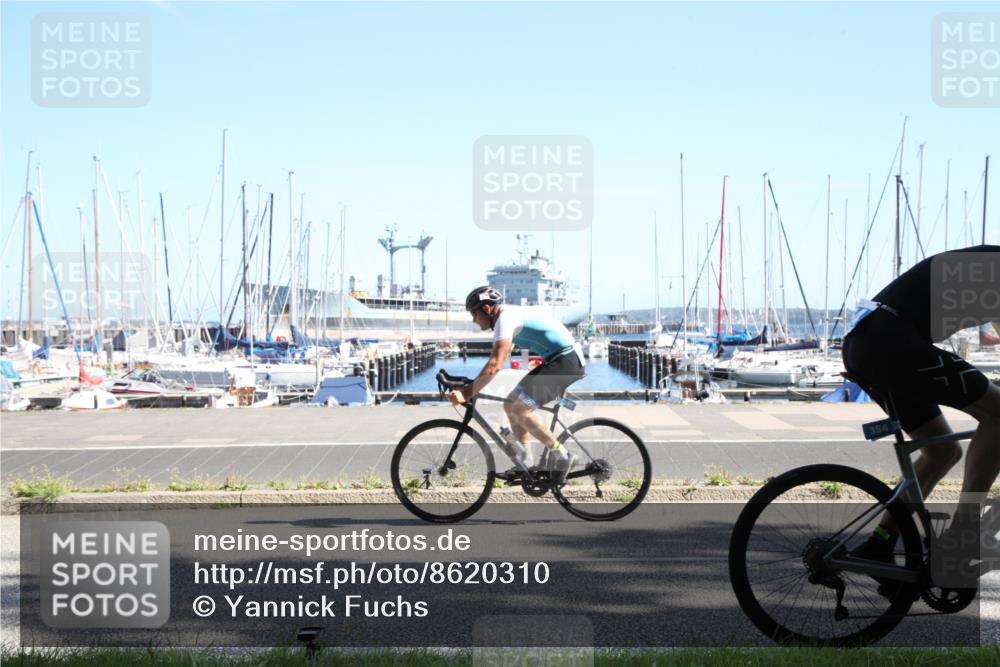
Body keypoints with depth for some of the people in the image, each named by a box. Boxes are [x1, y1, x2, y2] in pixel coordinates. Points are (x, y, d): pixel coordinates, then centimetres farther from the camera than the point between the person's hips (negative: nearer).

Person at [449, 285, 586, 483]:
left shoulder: (506, 318, -17)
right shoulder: (509, 316, 15)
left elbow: (495, 365, -28)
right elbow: (496, 360, 24)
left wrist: (467, 393, -27)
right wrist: (472, 386, 18)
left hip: (566, 362, -10)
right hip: (556, 361, 10)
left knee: (520, 409, -17)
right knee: (511, 405, 10)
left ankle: (560, 456, -6)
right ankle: (525, 465, 15)